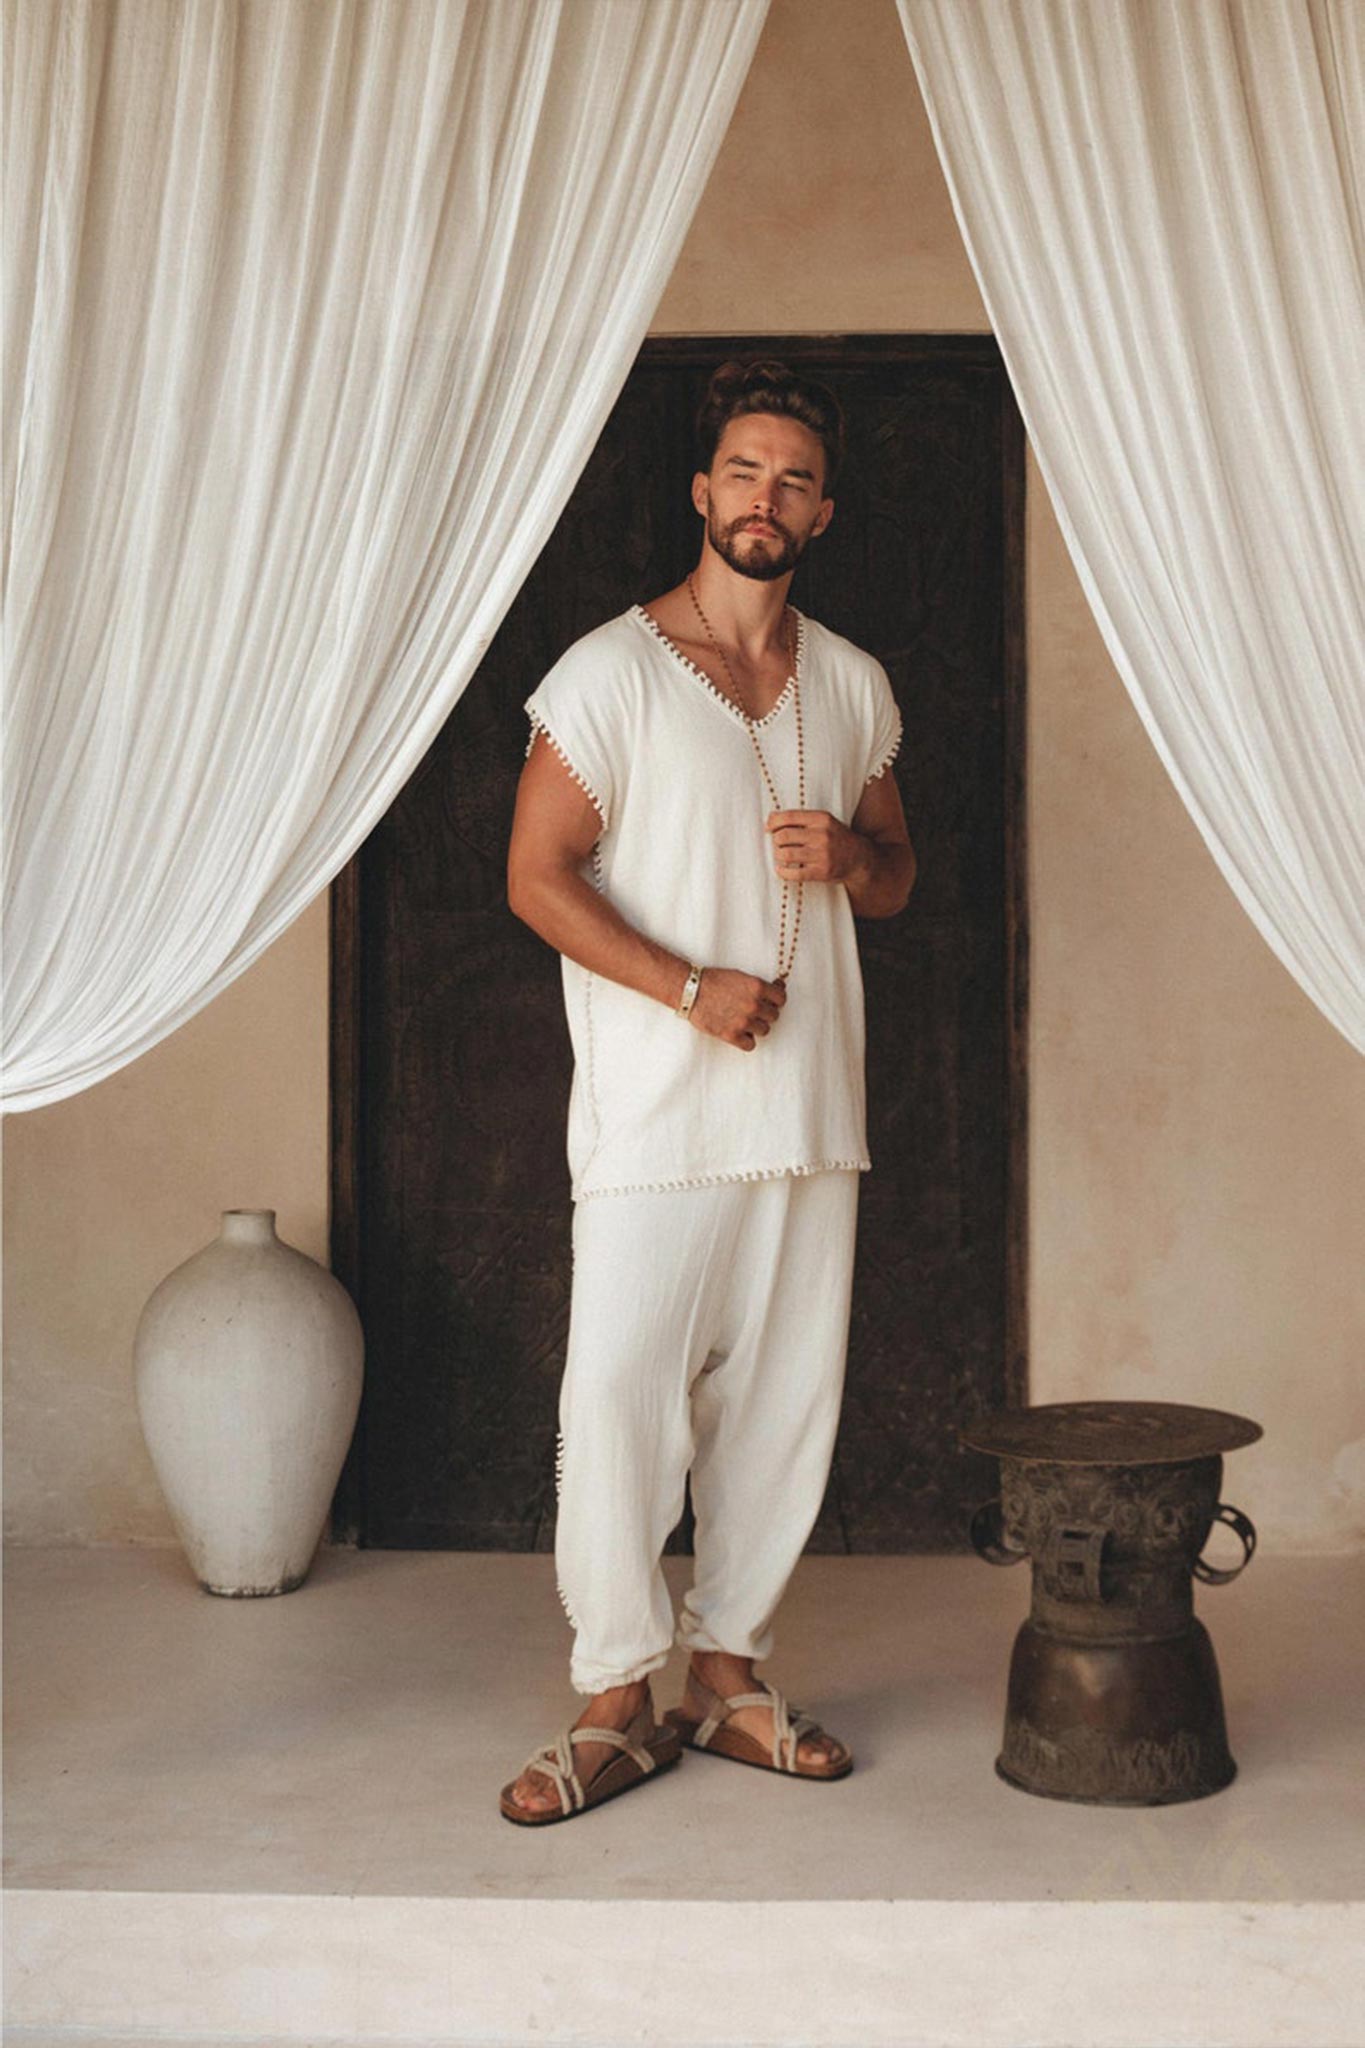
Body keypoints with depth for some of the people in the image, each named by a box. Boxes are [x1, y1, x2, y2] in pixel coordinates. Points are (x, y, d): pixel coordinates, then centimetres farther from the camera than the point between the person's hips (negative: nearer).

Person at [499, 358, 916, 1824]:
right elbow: (537, 875, -6)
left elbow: (897, 881, 20)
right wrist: (690, 987, -15)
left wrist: (852, 853, -5)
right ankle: (618, 1701, 6)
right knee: (617, 1390, -8)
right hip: (656, 1113, -4)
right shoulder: (612, 670, -2)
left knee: (784, 1399, 7)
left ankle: (729, 1672, 21)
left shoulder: (854, 685, 12)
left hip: (811, 1107, 5)